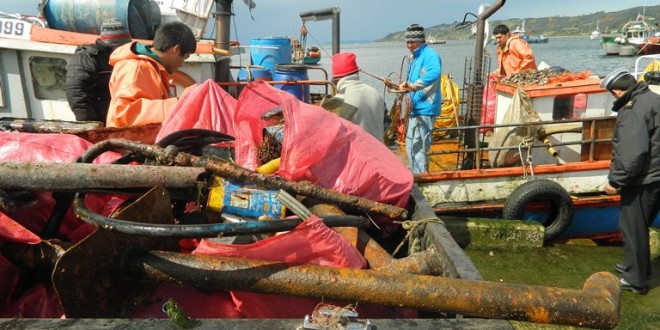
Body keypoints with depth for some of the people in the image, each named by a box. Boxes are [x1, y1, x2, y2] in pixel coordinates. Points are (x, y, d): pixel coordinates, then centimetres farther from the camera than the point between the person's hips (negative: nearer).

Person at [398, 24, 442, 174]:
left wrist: (413, 85, -45)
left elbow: (435, 73, -36)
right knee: (411, 146, 18)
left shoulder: (430, 55, -14)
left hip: (425, 108, -10)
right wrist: (405, 86, 11)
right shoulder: (415, 57, 17)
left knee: (418, 147, -7)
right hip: (415, 108, 10)